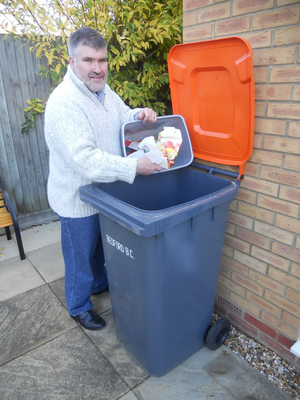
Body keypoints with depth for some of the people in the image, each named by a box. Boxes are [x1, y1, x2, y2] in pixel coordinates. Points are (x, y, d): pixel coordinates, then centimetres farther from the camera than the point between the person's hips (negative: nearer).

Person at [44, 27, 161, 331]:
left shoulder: (103, 91, 1)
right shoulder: (64, 103, -27)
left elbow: (122, 117, 15)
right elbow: (85, 160, -33)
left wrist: (139, 115, -8)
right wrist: (134, 167, -32)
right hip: (78, 199, -8)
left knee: (101, 246, 27)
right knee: (80, 257, 12)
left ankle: (99, 283, 53)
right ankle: (79, 307, 37)